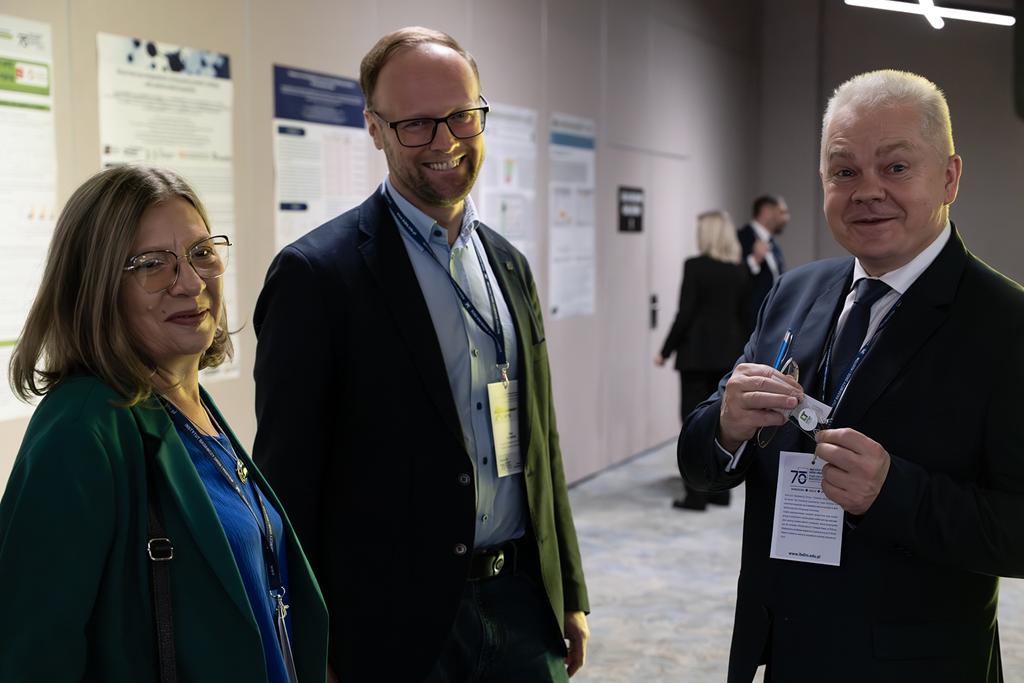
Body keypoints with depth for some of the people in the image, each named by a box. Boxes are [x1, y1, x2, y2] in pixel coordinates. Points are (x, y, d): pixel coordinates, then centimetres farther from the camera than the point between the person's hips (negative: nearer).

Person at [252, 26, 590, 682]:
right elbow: (289, 477, -11)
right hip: (397, 624, -5)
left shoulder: (510, 265, 9)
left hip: (521, 603, 6)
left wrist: (569, 595, 15)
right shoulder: (318, 272, -12)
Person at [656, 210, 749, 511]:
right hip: (728, 353, 5)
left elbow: (685, 313, -13)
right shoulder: (740, 271, 6)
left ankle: (697, 494, -2)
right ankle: (720, 490, 16)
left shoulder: (695, 266, -11)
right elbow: (744, 316, 9)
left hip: (697, 353, -5)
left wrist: (666, 351, -5)